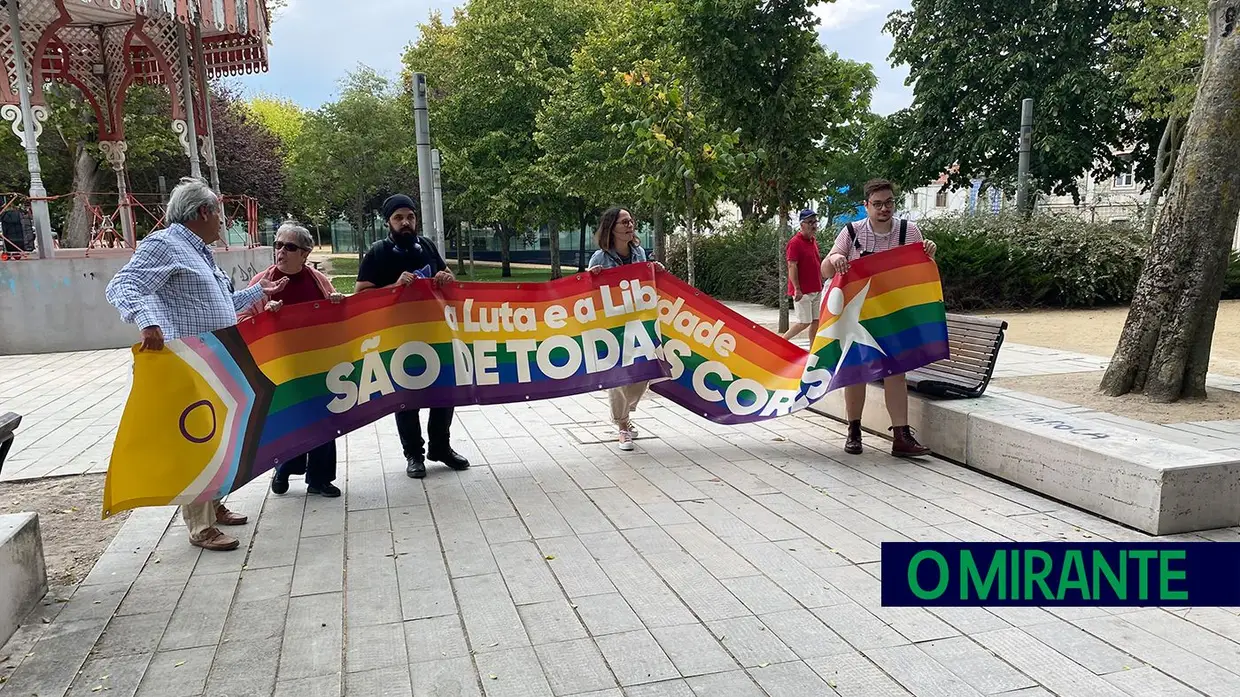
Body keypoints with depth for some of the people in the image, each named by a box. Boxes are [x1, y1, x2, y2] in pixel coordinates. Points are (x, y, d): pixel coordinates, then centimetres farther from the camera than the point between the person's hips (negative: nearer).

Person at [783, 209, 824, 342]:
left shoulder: (814, 241, 14)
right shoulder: (795, 242, -12)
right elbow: (792, 267, -18)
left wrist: (820, 284, 19)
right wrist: (797, 289, -22)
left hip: (816, 290, 8)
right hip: (802, 291, -8)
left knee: (816, 321, 8)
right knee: (804, 322, -7)